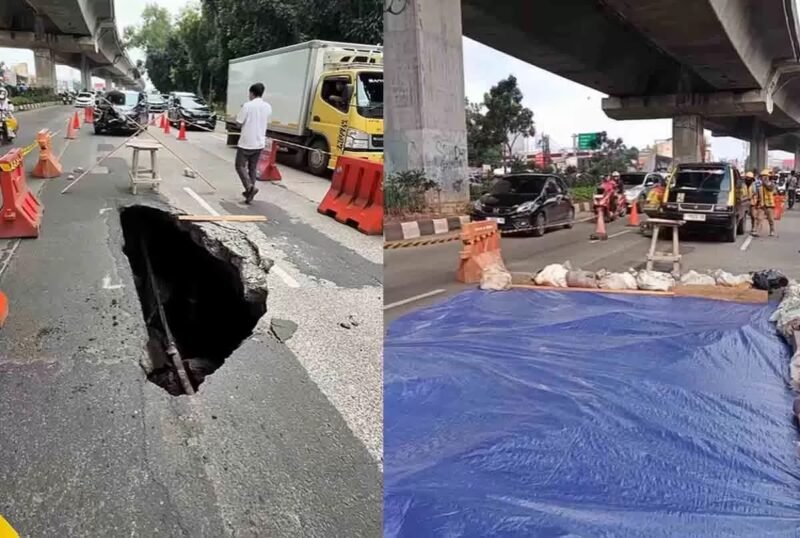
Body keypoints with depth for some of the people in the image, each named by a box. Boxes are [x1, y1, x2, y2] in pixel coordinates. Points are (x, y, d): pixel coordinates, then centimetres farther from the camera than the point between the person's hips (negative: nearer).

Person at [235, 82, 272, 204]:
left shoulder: (247, 105, -14)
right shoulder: (268, 107, 3)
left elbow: (239, 123, -9)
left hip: (246, 142, -5)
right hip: (259, 143, 5)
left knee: (240, 166, 5)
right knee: (253, 168, 15)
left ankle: (250, 187, -14)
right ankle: (250, 191, 16)